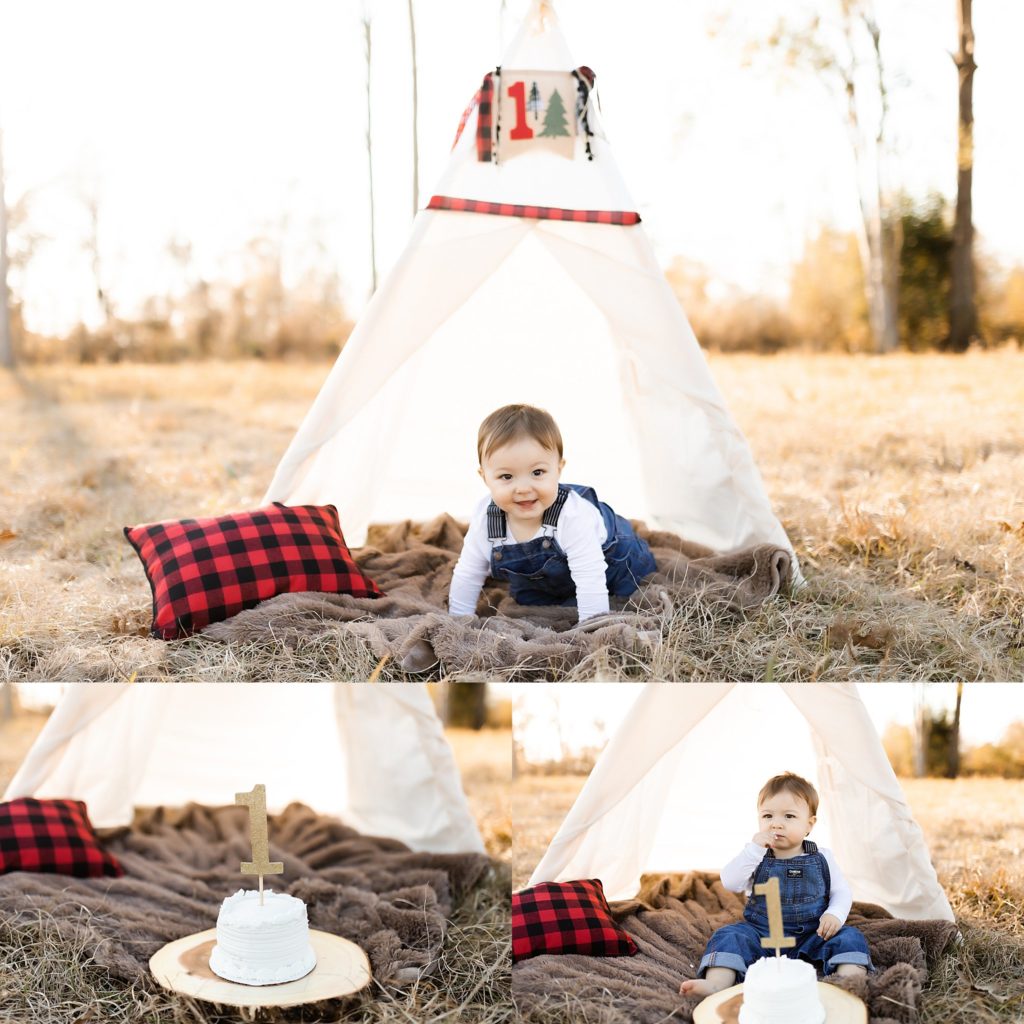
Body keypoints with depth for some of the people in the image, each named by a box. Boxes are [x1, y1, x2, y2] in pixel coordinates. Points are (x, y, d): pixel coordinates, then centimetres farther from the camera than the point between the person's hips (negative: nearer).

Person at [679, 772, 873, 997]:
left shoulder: (821, 858, 3)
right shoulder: (756, 857, 0)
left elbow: (842, 892, 6)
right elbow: (730, 883, -14)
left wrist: (835, 915, -16)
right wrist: (753, 849, -23)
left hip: (813, 937, 0)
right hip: (762, 934, 0)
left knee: (849, 938, -22)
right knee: (729, 936, -22)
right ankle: (716, 985, -40)